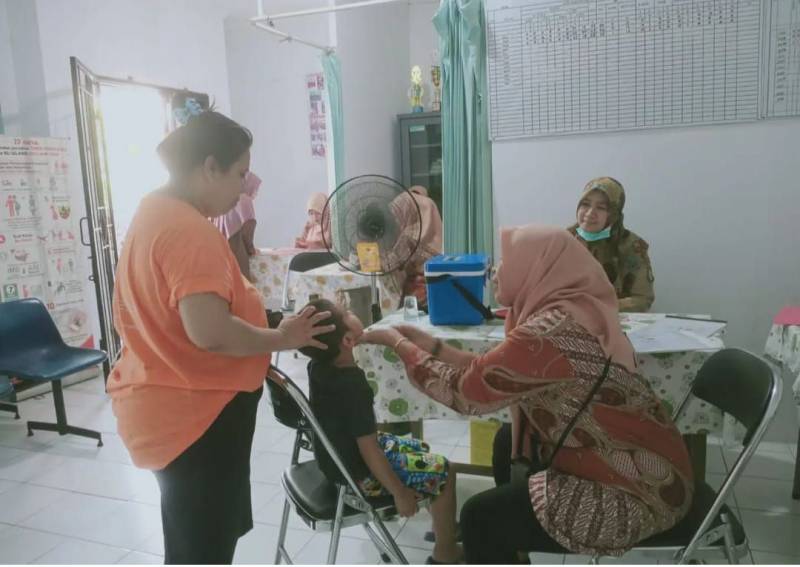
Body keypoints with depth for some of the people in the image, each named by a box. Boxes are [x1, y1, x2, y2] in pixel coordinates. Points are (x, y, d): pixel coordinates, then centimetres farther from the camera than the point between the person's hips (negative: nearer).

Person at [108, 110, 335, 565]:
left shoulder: (157, 214, 9)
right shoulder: (189, 229, -23)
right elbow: (209, 331, -33)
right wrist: (281, 339, -18)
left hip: (174, 405, 10)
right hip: (196, 414, -10)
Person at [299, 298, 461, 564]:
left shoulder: (318, 364, -9)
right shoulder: (353, 385, -33)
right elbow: (370, 451, -27)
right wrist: (400, 492, -19)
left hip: (339, 456, 9)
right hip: (357, 473, -9)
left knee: (421, 449, 22)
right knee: (443, 471, 0)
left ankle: (442, 525, 38)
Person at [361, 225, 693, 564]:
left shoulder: (551, 330, -27)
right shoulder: (571, 310, 2)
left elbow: (466, 391, -19)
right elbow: (491, 374, 8)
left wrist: (399, 344, -7)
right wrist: (432, 346, 9)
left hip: (636, 494, -9)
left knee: (480, 518, -4)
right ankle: (508, 550, 41)